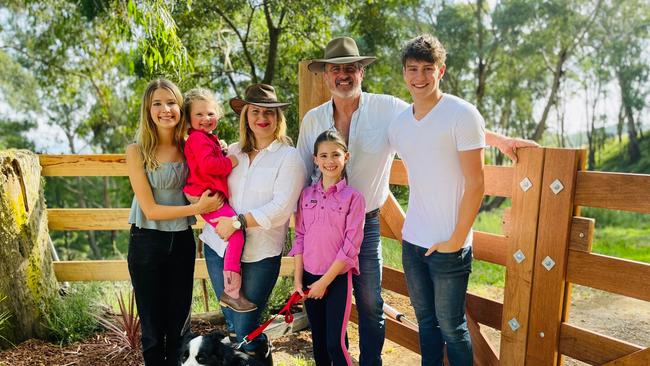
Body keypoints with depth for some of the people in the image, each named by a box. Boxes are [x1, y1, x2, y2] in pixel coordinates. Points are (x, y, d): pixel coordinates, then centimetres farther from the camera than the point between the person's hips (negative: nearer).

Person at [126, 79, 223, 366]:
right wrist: (196, 208, -21)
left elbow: (199, 192, 7)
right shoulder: (137, 151, -12)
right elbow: (150, 209, -14)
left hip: (182, 242, 3)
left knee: (180, 323, 16)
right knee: (152, 326, 12)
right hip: (147, 243, -3)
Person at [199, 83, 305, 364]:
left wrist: (239, 222, -19)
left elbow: (281, 207, -14)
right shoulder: (233, 151, 10)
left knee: (245, 331, 0)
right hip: (219, 247, 5)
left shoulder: (288, 157, -5)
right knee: (231, 325, 14)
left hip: (259, 254, -5)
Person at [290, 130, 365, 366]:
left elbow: (351, 246, -12)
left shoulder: (353, 197, -9)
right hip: (310, 277, 4)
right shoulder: (307, 194, 4)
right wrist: (298, 278, 0)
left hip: (338, 278, -4)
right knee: (318, 341, 15)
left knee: (336, 343, -2)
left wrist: (325, 282, -11)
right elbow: (300, 238, 6)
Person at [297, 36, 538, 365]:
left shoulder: (387, 109, -6)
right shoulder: (312, 120, 3)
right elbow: (301, 176, 9)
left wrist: (497, 139, -11)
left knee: (370, 306, 7)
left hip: (366, 224, -2)